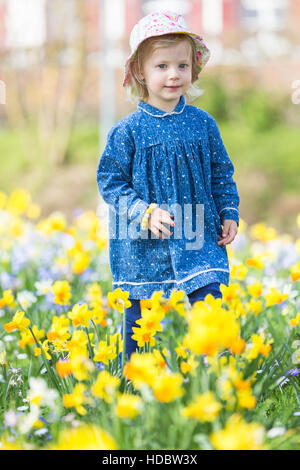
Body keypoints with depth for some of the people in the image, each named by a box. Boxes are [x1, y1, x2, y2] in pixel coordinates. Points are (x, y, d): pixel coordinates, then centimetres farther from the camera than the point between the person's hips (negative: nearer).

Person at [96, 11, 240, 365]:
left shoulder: (203, 124, 3)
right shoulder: (127, 131, -6)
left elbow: (221, 174, 14)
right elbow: (111, 180, -5)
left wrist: (229, 214, 5)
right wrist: (144, 213, -16)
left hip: (199, 242, 2)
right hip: (144, 245, -2)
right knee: (140, 315, 7)